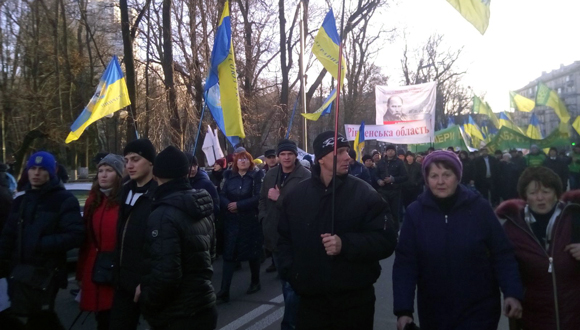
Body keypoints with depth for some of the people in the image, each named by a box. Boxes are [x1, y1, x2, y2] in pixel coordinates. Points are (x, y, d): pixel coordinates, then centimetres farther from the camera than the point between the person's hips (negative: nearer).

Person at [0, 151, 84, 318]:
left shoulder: (64, 200, -5)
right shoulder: (20, 201, 16)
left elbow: (75, 235, -15)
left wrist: (42, 244, -19)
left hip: (46, 276, -6)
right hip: (19, 275, 6)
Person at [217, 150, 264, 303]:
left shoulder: (256, 176, -3)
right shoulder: (229, 176, 7)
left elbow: (258, 198, -13)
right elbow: (222, 196, 3)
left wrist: (239, 205, -18)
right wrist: (229, 205, -17)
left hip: (251, 220, -2)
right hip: (231, 220, 2)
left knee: (252, 253, 12)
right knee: (228, 255, -1)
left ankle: (255, 282, 33)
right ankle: (224, 292, 1)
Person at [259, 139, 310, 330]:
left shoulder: (306, 177, -13)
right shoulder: (270, 176, 8)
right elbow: (262, 199, 20)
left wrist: (278, 198, -18)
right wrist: (264, 219, 6)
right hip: (275, 237, 7)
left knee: (292, 284, -5)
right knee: (285, 282, 20)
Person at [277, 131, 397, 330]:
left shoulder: (365, 193, -6)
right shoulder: (296, 195, 4)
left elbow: (386, 240, -10)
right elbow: (284, 238, 14)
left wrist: (346, 244, -23)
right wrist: (290, 272, 0)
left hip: (355, 300, -2)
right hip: (310, 299, 2)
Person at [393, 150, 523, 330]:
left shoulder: (479, 208, -8)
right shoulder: (415, 212, -7)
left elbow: (503, 255, -3)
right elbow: (405, 263, -9)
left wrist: (512, 293, -15)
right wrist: (403, 309, -16)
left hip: (479, 310, -1)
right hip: (433, 313, 2)